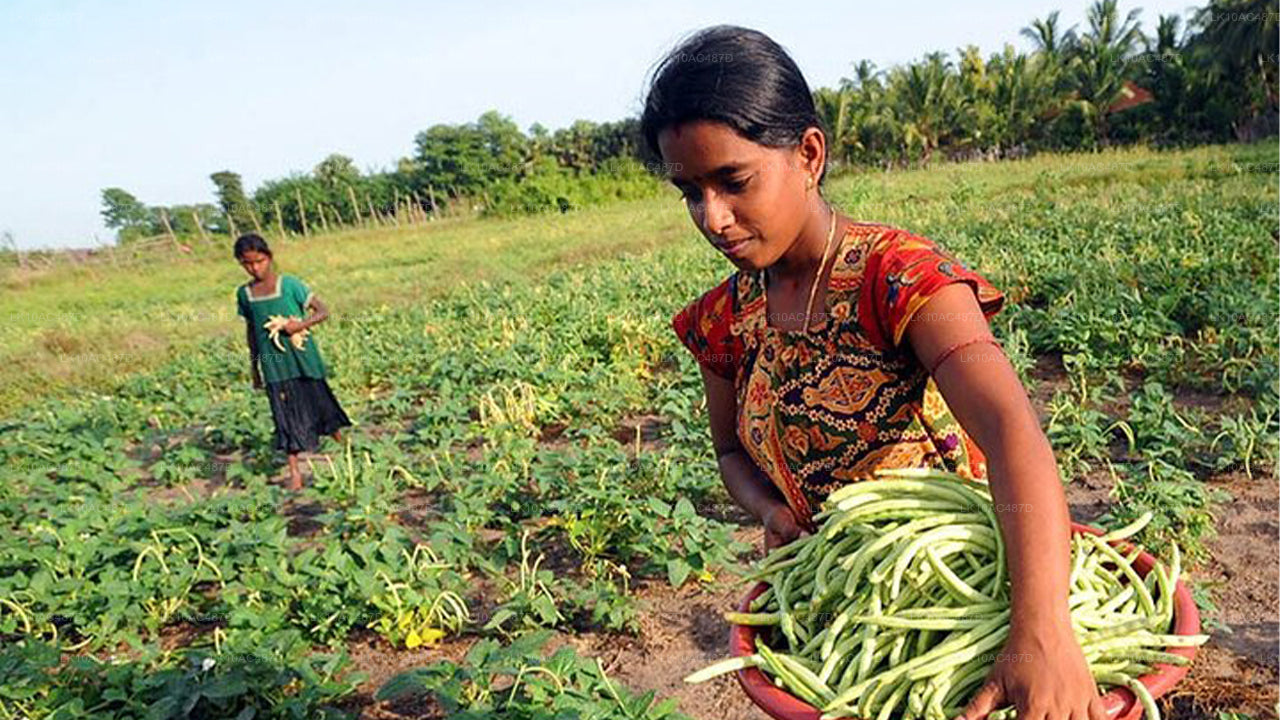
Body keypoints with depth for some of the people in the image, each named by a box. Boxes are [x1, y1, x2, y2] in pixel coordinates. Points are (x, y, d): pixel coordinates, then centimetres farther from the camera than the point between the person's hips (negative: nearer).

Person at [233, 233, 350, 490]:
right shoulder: (244, 293, 4)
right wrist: (254, 367, 18)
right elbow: (251, 330, 15)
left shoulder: (289, 284, -8)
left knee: (320, 402, 9)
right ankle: (294, 472, 6)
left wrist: (300, 325, -23)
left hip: (303, 359, -2)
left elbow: (323, 312, -7)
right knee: (286, 415, 2)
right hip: (274, 366, 2)